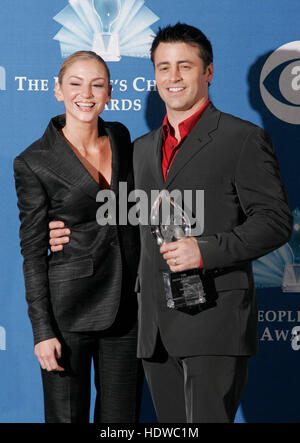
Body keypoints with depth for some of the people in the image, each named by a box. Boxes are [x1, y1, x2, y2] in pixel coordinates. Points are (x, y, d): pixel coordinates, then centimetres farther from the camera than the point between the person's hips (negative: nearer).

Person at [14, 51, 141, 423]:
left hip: (126, 305, 5)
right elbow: (33, 251, -6)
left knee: (121, 415, 10)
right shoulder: (34, 162, -6)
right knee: (67, 416, 2)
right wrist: (42, 331, -11)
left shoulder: (121, 139, 8)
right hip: (69, 307, -4)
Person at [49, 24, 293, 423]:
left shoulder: (244, 139, -1)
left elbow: (275, 221, -6)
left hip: (215, 319, -6)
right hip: (157, 329, 6)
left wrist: (206, 250, -18)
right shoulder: (143, 148, 20)